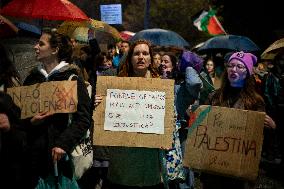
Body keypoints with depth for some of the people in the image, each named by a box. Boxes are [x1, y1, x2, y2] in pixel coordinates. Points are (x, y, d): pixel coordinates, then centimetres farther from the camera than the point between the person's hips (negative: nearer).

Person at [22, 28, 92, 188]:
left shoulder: (72, 78, -4)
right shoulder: (33, 77, 10)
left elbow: (84, 119, -10)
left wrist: (63, 144, -19)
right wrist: (29, 122, -9)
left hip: (58, 155, -4)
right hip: (31, 152, 4)